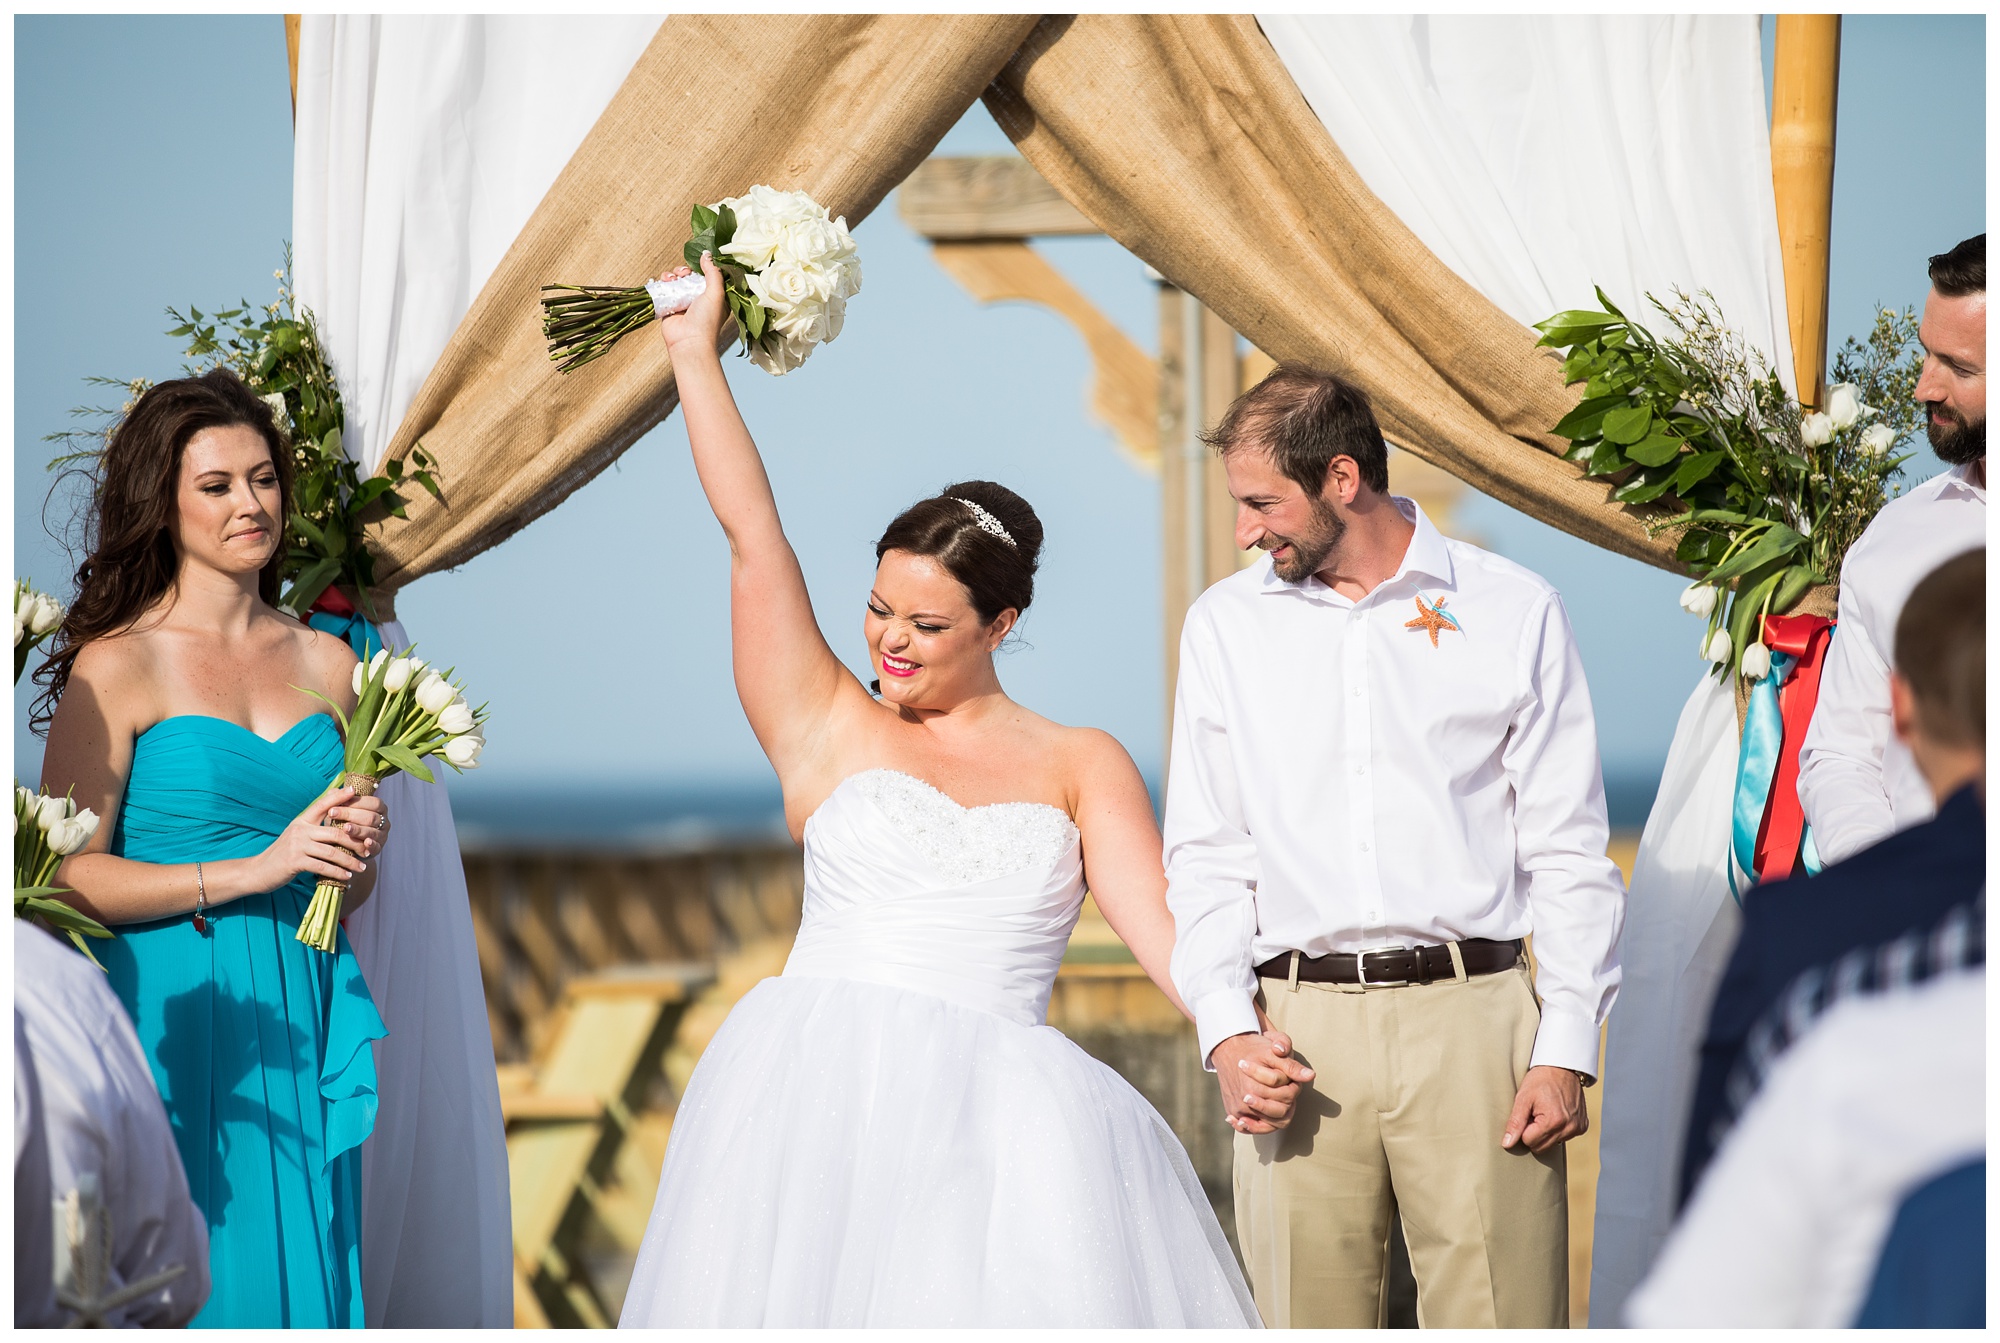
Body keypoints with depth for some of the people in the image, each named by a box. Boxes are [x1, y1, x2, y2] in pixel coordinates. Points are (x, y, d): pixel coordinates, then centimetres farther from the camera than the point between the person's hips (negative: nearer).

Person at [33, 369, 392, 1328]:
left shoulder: (325, 662, 12)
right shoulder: (117, 664, -4)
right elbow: (71, 876, -11)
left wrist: (358, 848, -1)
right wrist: (255, 869, -15)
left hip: (304, 1018, 5)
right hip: (176, 1022, -5)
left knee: (299, 1270, 5)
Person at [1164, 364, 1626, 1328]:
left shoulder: (1514, 612, 6)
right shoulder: (1224, 625, 14)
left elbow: (1569, 851, 6)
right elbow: (1206, 853, 13)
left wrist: (1566, 1049, -2)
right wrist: (1225, 1030, -2)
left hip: (1472, 1017, -2)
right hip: (1297, 1024, 2)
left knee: (1498, 1320, -6)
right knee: (1308, 1318, 0)